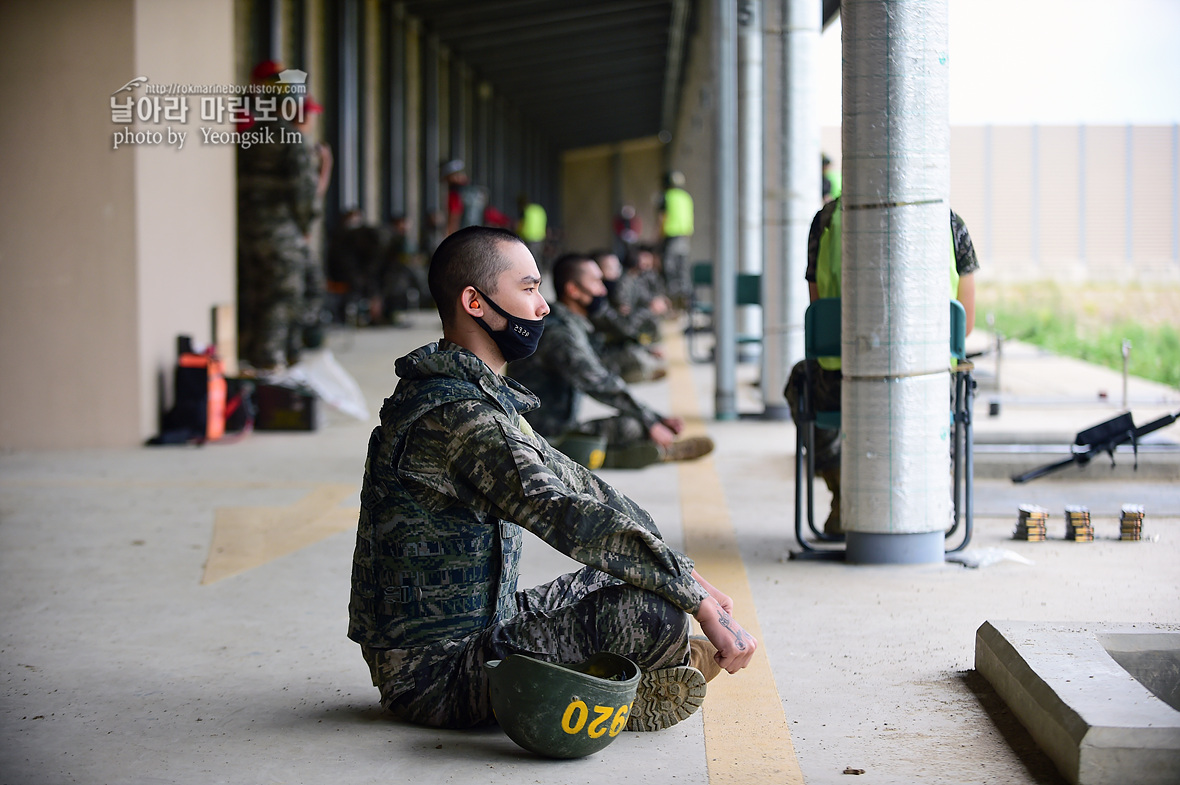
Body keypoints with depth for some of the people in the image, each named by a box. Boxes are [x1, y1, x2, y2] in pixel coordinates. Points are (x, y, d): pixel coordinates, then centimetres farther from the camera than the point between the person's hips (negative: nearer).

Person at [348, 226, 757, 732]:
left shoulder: (484, 398, 12)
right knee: (654, 612, -24)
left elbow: (572, 481, 16)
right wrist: (701, 602, -28)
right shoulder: (455, 415, -21)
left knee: (641, 573, 20)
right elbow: (566, 517, -29)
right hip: (436, 675, -11)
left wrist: (685, 572, 11)